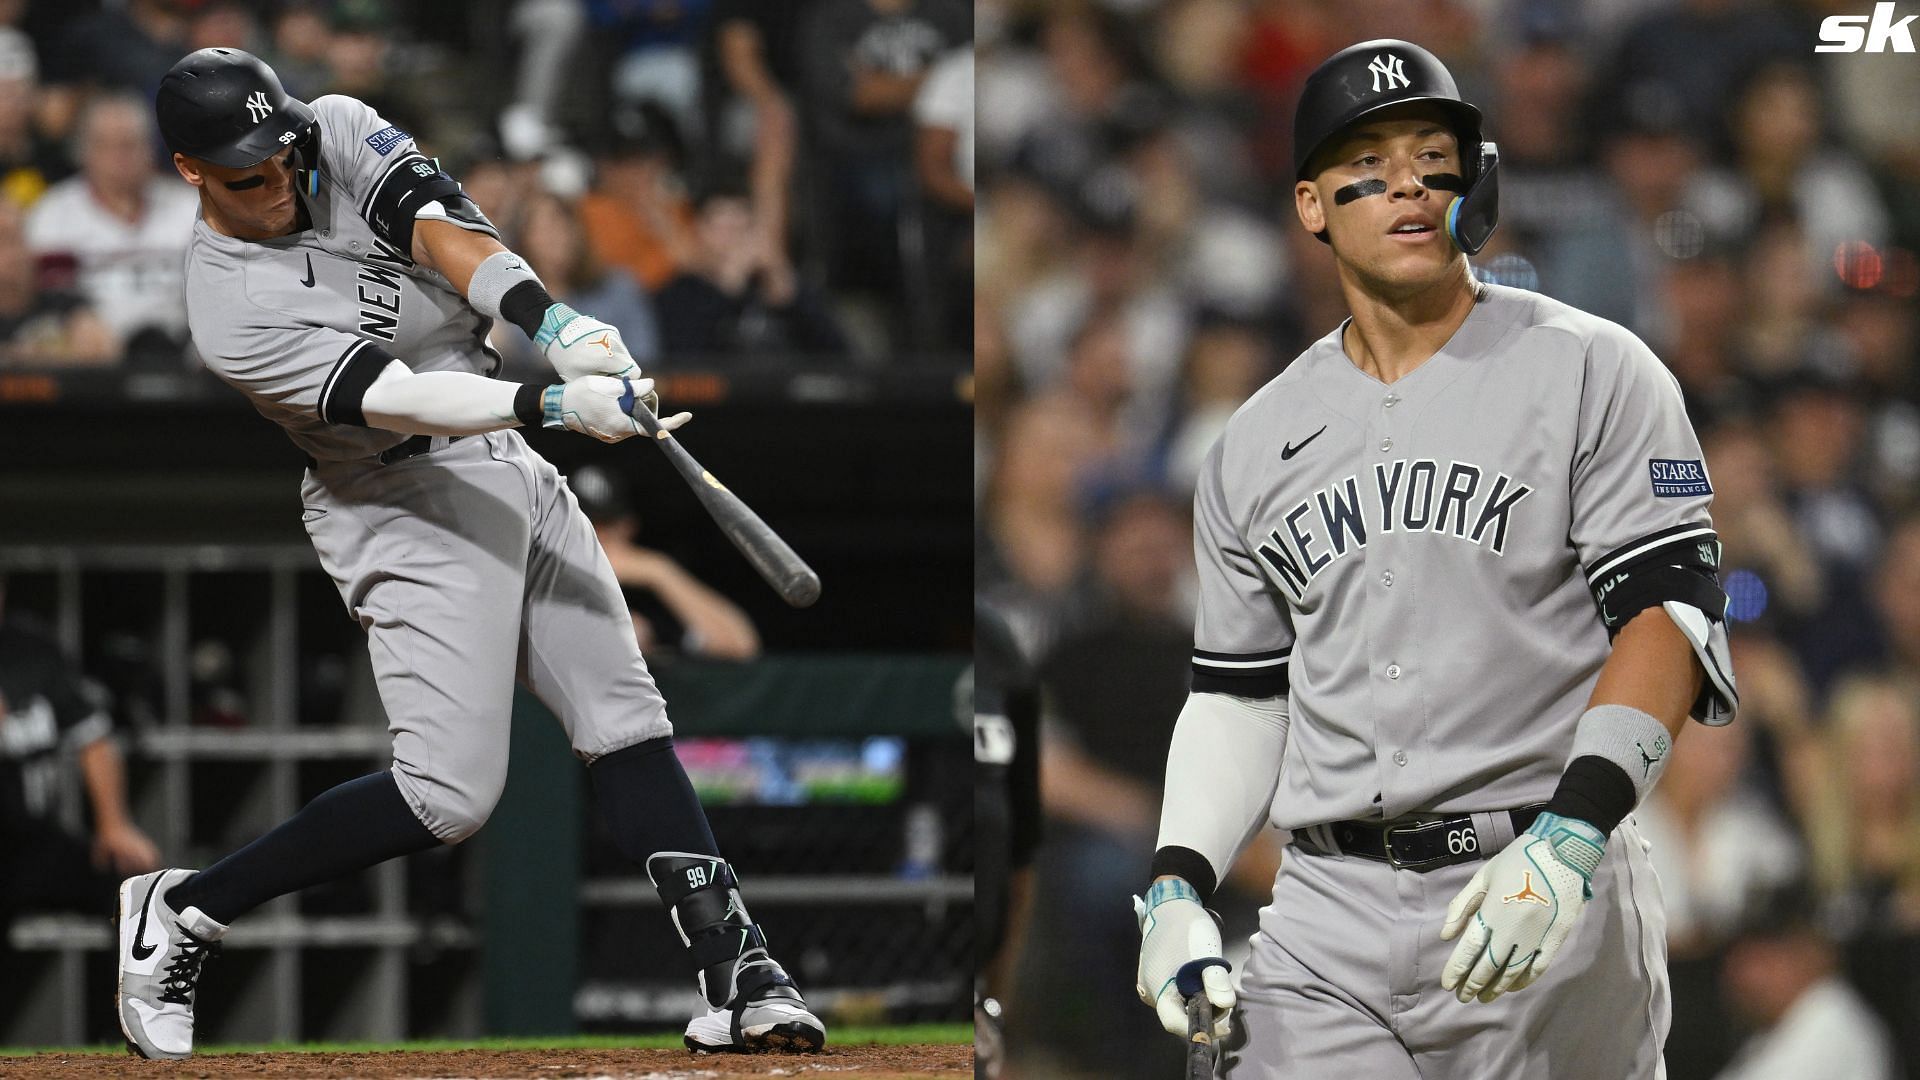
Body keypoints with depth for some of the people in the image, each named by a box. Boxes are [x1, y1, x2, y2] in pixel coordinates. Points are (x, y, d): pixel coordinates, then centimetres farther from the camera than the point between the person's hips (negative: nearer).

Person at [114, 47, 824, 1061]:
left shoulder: (338, 133, -2)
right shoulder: (234, 312, -20)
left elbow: (436, 228, -16)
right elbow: (394, 400, -29)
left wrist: (551, 323, -34)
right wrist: (552, 404, -41)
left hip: (511, 473, 7)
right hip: (408, 511, -7)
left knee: (626, 723, 1)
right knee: (449, 793, -15)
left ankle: (734, 973, -2)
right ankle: (181, 913, -4)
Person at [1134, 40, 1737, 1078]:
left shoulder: (1594, 372, 0)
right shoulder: (1256, 442, 16)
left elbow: (1668, 614, -9)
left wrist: (1570, 840, -22)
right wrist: (1176, 889, 4)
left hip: (1556, 912, -3)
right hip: (1329, 914, 4)